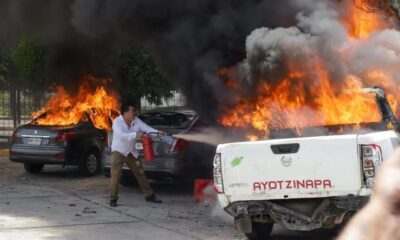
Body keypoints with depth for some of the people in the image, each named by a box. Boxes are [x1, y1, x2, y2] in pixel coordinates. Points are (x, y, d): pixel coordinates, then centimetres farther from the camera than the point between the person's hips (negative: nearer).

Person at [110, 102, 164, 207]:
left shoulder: (136, 121, -3)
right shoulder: (117, 122, -20)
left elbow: (146, 128, -10)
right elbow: (122, 135, -34)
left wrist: (156, 132, -29)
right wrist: (136, 134, -45)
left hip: (131, 152, 5)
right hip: (118, 152, -5)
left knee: (140, 173, 10)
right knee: (116, 175, -12)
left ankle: (149, 195, 21)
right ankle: (113, 198, -3)